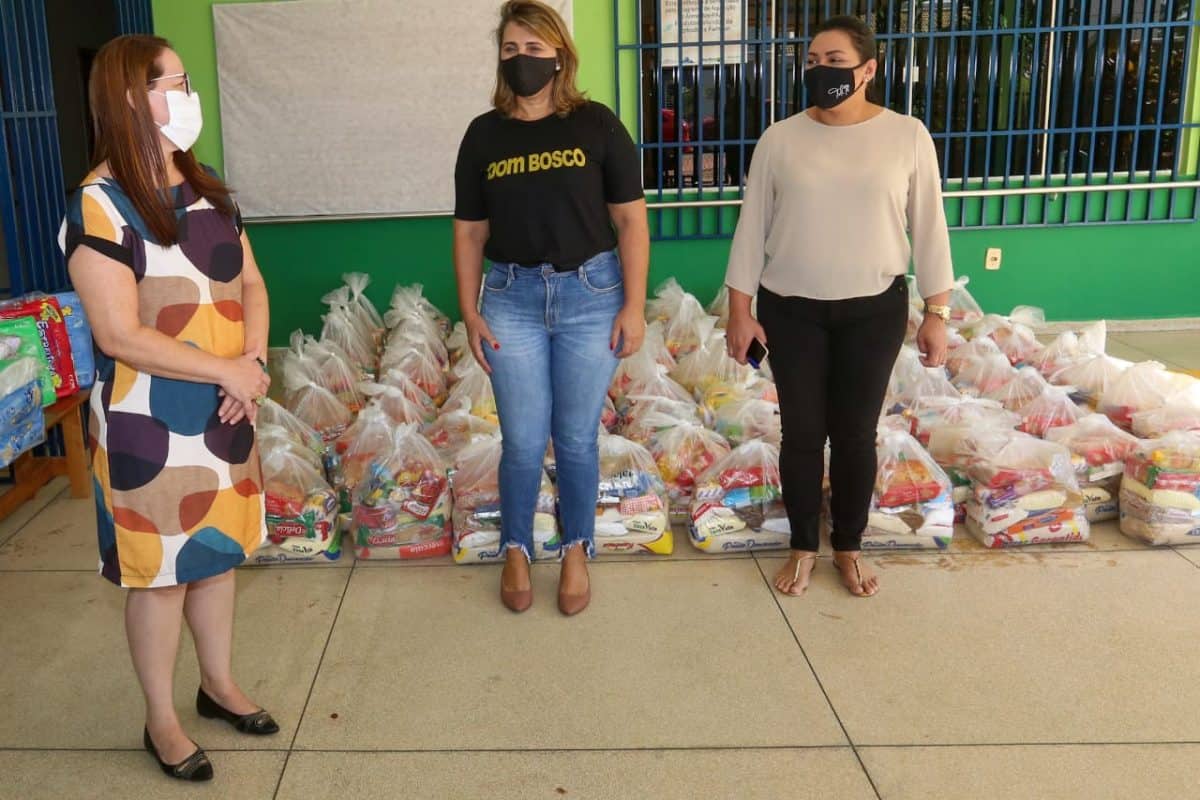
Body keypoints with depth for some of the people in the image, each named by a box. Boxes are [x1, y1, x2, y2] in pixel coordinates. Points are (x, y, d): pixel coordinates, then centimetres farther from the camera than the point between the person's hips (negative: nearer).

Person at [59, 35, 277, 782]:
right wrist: (226, 370, -17)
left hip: (227, 411, 7)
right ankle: (162, 721, 24)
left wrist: (254, 362, -9)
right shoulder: (100, 206, -16)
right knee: (161, 569, 5)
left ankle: (221, 684, 37)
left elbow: (251, 283, 9)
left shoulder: (207, 190, 7)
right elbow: (119, 336, -21)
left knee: (218, 551, 18)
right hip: (150, 423, -7)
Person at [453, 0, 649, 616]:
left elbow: (631, 220, -1)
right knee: (523, 442, 6)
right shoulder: (484, 134, 5)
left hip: (590, 294, -1)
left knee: (577, 439, 8)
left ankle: (577, 552, 29)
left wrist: (634, 305, -6)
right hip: (513, 297, 1)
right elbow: (470, 232, 8)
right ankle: (516, 551, 29)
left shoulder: (596, 125, -1)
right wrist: (469, 313, 3)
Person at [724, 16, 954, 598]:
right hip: (791, 310, 1)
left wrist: (936, 314, -1)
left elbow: (928, 229, 0)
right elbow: (751, 229, 1)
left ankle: (849, 548, 28)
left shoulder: (907, 136, -3)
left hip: (874, 310, 0)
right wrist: (739, 311, -2)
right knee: (802, 432, 7)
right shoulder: (779, 139, -2)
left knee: (856, 433, 8)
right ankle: (803, 547, 26)